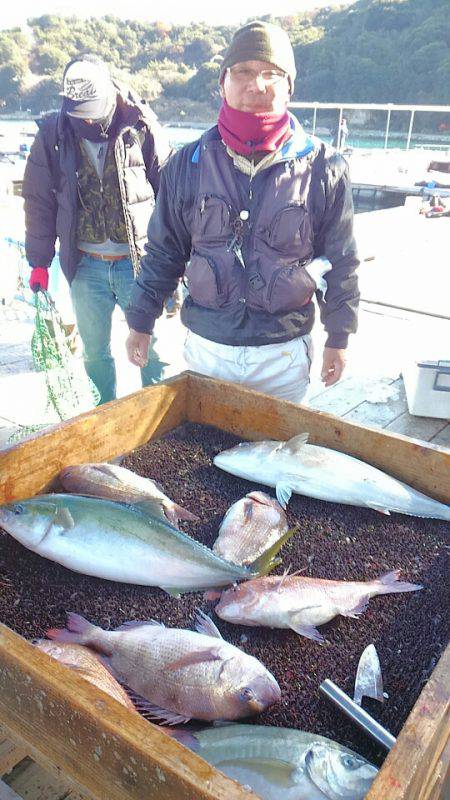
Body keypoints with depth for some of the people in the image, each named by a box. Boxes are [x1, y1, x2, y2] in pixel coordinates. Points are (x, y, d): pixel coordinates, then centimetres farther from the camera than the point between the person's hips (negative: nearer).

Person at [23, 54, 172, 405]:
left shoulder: (142, 128, -5)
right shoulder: (54, 134, 1)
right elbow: (40, 201, 7)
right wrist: (39, 261, 6)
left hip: (139, 261, -2)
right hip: (85, 266, 3)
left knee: (151, 347, 5)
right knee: (95, 352, 14)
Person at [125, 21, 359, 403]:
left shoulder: (323, 168, -5)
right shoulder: (188, 164, -2)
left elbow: (341, 260, 2)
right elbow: (162, 252, 6)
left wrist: (338, 338, 5)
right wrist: (141, 322, 10)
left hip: (284, 356, -1)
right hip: (206, 347, 1)